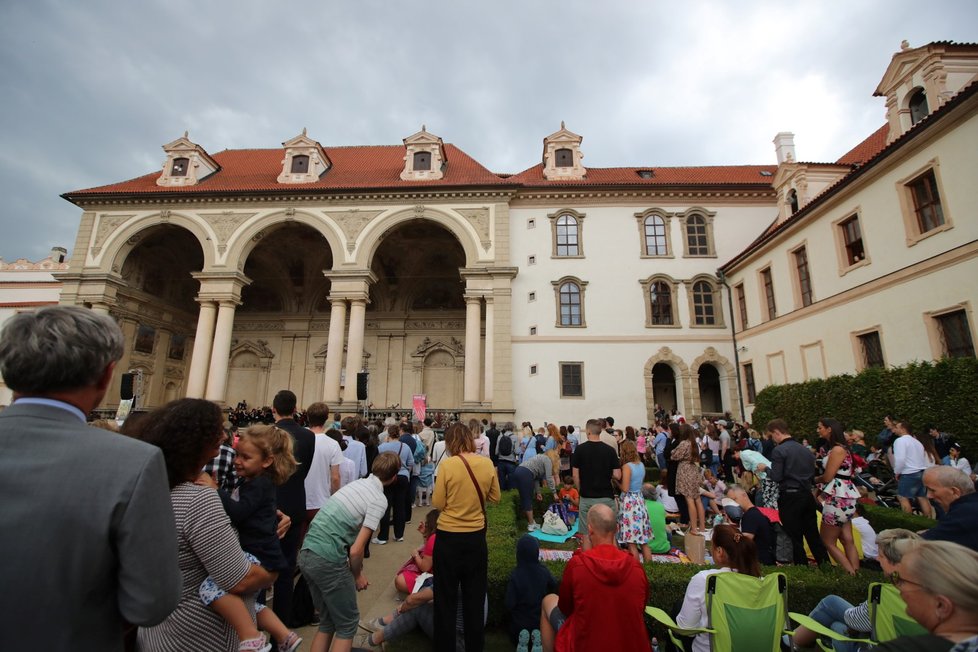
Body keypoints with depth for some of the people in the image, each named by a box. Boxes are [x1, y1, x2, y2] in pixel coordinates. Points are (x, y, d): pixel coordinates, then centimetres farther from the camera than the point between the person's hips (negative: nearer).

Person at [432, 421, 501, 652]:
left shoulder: (448, 465, -18)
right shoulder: (487, 463, -7)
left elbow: (438, 503, -11)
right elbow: (495, 497, 4)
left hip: (449, 537, -3)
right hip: (476, 536, 3)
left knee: (446, 597, 16)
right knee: (475, 596, 20)